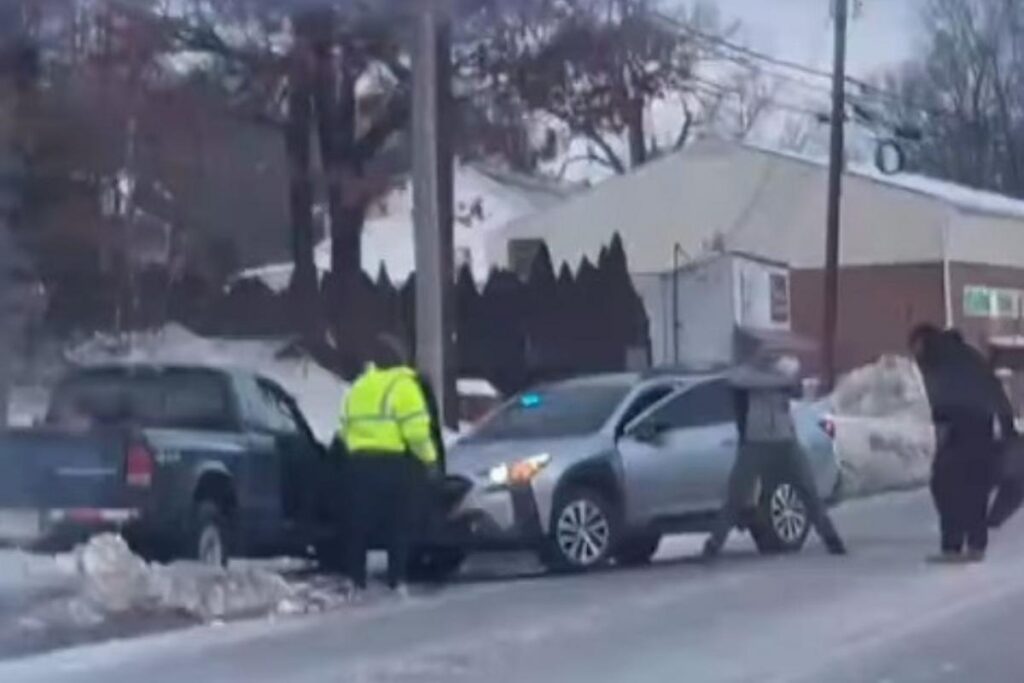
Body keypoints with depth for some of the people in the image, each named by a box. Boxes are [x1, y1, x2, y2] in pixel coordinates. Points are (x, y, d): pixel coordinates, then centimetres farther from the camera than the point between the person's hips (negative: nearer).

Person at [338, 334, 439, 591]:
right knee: (401, 525, 0)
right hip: (396, 463, -6)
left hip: (359, 463, 6)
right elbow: (416, 429, -14)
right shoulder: (402, 385, -5)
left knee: (359, 525, 10)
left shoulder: (358, 387, 17)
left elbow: (345, 430, 17)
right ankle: (396, 579, -4)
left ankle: (356, 578, 11)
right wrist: (429, 456, -2)